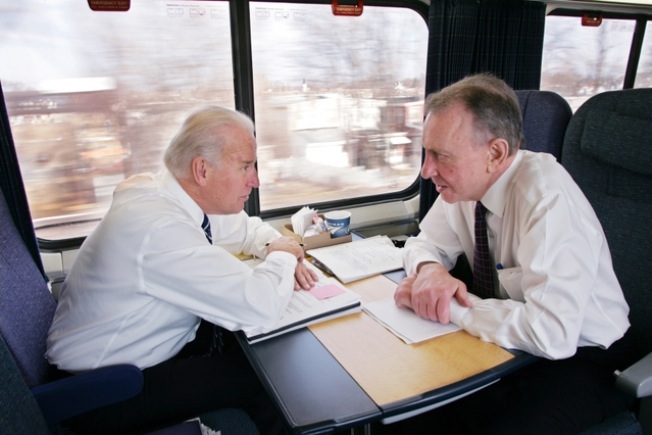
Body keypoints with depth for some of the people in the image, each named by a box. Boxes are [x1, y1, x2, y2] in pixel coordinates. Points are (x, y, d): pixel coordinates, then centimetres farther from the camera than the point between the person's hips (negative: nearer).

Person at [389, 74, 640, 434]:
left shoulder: (547, 198, -28)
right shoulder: (465, 181, -9)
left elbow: (551, 335, -34)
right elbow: (424, 242, 4)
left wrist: (448, 305, -26)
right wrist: (429, 270, -18)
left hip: (578, 358, -5)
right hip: (510, 341, 5)